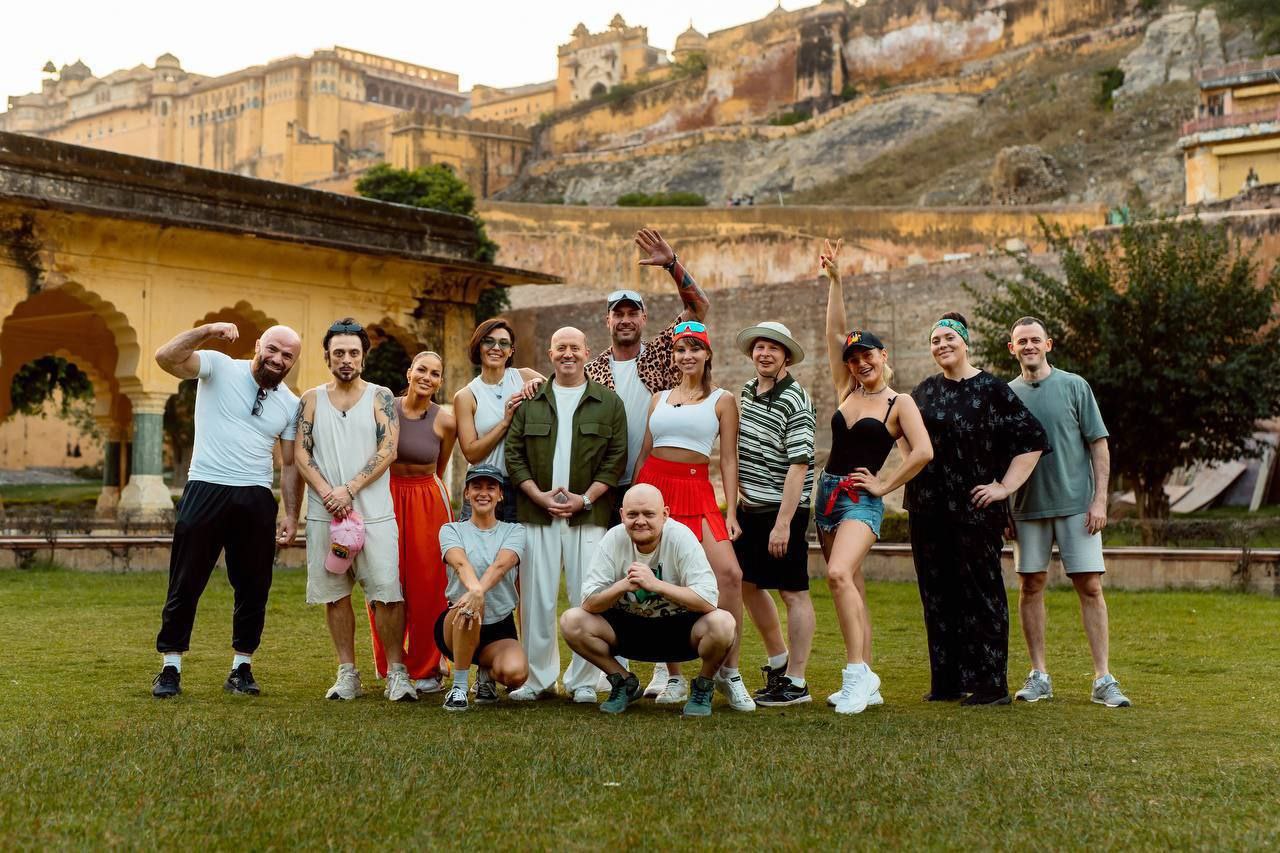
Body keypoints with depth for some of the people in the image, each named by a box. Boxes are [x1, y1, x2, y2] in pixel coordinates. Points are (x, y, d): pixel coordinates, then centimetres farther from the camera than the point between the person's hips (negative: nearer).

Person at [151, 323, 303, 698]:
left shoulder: (291, 405, 9)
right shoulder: (219, 367, -1)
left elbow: (290, 464, 12)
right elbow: (165, 357, -16)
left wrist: (292, 516, 6)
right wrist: (208, 331, -27)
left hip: (256, 500, 4)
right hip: (206, 490, -3)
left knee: (253, 587, 6)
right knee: (186, 583, 1)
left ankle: (241, 668, 19)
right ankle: (170, 667, 11)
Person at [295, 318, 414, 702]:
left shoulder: (380, 396, 4)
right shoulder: (312, 399, 9)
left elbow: (388, 450, -5)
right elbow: (301, 453, 3)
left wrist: (349, 489, -13)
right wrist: (326, 493, -11)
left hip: (375, 512, -2)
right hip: (324, 513, 2)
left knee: (386, 594, -6)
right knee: (335, 594, 5)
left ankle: (396, 672, 1)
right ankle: (347, 674, 14)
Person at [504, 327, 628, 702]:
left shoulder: (609, 403, 8)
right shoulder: (529, 402, 12)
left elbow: (616, 458, 3)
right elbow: (514, 453, 8)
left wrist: (585, 498, -8)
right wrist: (538, 495, -6)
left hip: (588, 514, -1)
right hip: (536, 513, 1)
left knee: (588, 600, -3)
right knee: (537, 599, 1)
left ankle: (583, 681, 6)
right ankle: (539, 678, 11)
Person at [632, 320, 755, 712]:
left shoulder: (722, 400, 8)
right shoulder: (659, 398, 16)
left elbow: (729, 460, 4)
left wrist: (731, 513, -4)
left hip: (697, 491, -2)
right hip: (654, 487, 3)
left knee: (730, 574, -18)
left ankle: (729, 671, -6)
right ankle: (673, 676, 10)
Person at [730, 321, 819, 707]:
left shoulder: (795, 401, -14)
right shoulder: (747, 391, 9)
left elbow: (799, 465, -19)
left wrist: (783, 523, -23)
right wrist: (738, 486, 13)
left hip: (783, 508, -8)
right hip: (748, 506, 8)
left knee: (793, 592, -1)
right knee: (748, 584, 15)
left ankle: (795, 682, 5)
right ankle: (778, 661, 32)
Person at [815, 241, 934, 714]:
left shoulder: (899, 403, -2)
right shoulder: (845, 391, 11)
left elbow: (923, 452, -14)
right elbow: (835, 333, 5)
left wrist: (884, 485, -10)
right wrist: (834, 281, 0)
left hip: (861, 501, -6)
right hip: (828, 495, 6)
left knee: (838, 574, -27)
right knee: (851, 589, 9)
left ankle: (857, 672, -24)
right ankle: (865, 683, 15)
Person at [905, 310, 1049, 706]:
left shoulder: (991, 389, -5)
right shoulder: (924, 392, 12)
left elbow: (1033, 439, -6)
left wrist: (1006, 486, -9)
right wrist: (911, 490, 16)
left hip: (974, 510, -6)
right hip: (927, 510, 6)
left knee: (981, 594, -3)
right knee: (937, 595, 9)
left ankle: (991, 684, 3)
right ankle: (946, 681, 17)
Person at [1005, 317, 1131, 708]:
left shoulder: (1074, 386, 1)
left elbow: (1099, 445, 1)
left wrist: (1100, 499, -7)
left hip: (1076, 503, -2)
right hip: (1027, 506, 2)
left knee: (1090, 587, -3)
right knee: (1031, 586, 5)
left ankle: (1103, 679, 1)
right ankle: (1038, 676, 14)